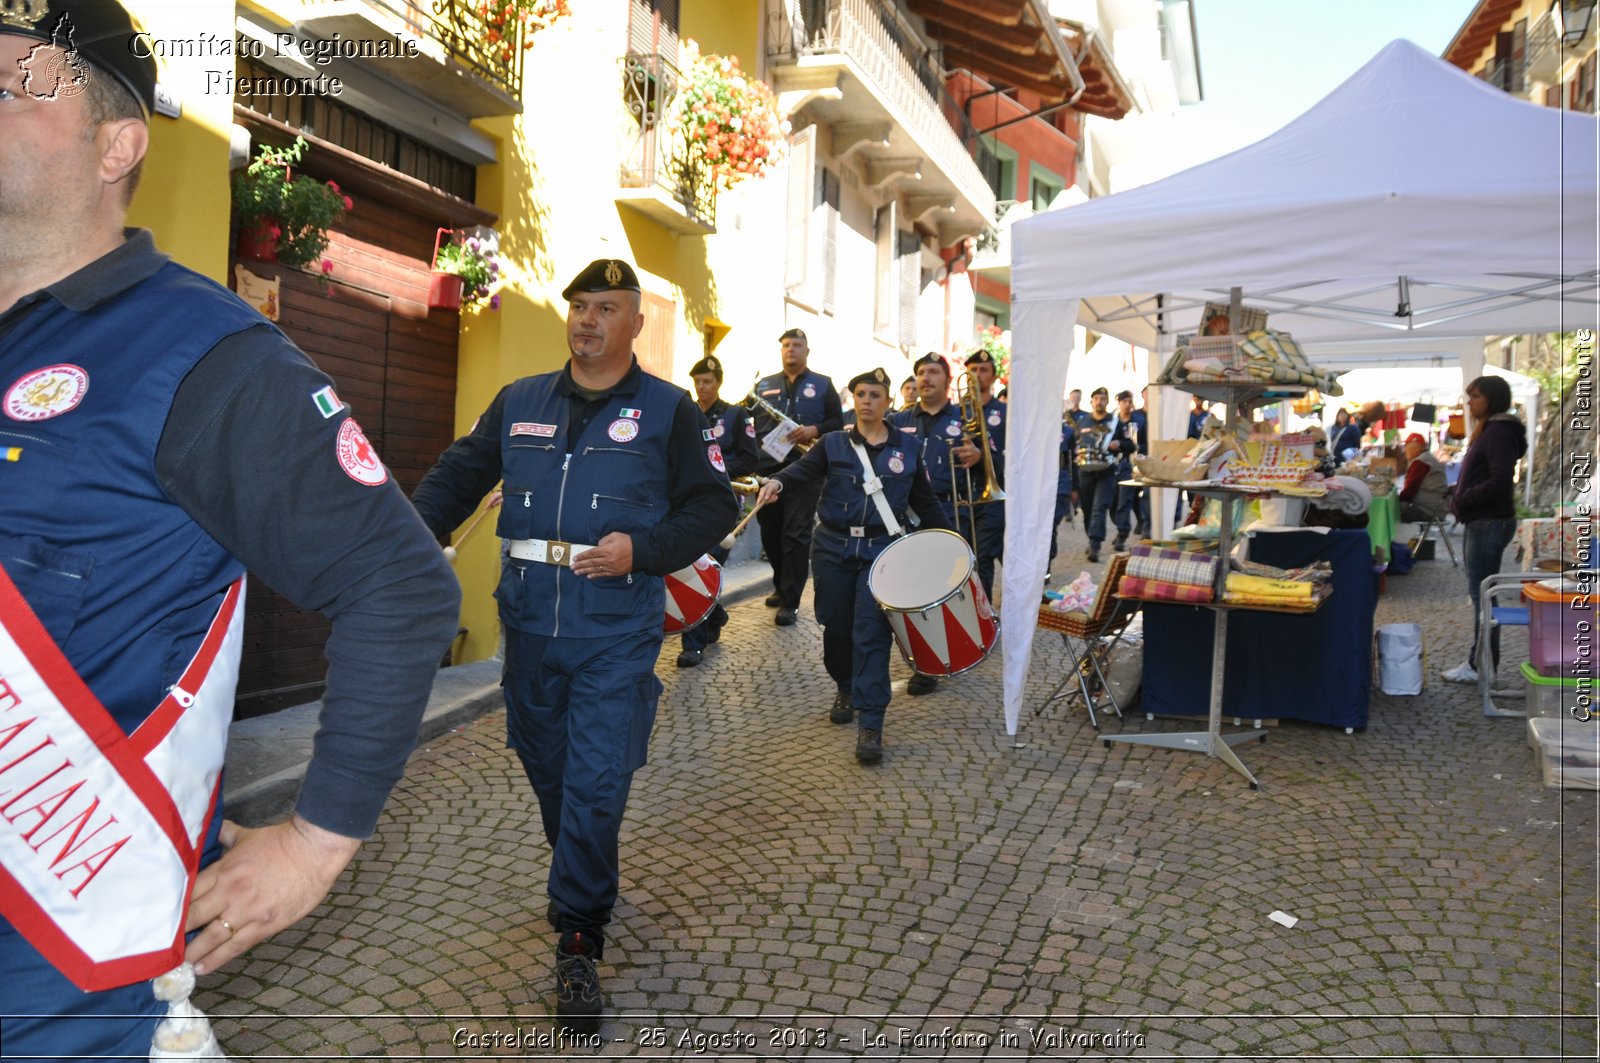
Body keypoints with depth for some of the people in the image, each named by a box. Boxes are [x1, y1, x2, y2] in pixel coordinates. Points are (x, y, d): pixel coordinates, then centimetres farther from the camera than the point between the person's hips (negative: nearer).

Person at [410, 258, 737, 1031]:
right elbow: (458, 476, 13)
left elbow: (714, 508, -1)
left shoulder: (668, 410, 1)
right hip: (529, 618, 4)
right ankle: (582, 880, 43)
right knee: (545, 764, 17)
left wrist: (641, 549, -17)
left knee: (596, 784, -5)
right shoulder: (518, 402, 12)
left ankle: (578, 945, 10)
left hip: (617, 628, -4)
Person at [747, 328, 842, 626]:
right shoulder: (763, 385, 15)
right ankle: (782, 585, 30)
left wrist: (815, 430, -15)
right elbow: (750, 422, 11)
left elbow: (838, 421, 5)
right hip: (768, 467, 4)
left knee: (796, 533, -9)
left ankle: (790, 601, -5)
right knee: (770, 532, 10)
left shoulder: (823, 385, 8)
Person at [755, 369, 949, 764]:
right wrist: (778, 482, -35)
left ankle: (870, 726, -9)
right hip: (834, 548, 2)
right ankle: (846, 689, 38)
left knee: (871, 633, -9)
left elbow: (925, 500, 13)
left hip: (882, 551, -1)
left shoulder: (908, 447, 8)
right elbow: (804, 468, -13)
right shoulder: (833, 444, 5)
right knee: (836, 627, 9)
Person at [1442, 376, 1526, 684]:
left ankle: (1482, 667, 3)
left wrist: (1463, 500, -15)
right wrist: (1461, 500, 7)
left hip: (1490, 523, -10)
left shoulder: (1499, 433, -15)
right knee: (1480, 593, 13)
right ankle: (1478, 660, 21)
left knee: (1483, 595, -4)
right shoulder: (1487, 431, 16)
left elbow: (1500, 481, -23)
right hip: (1480, 522, 10)